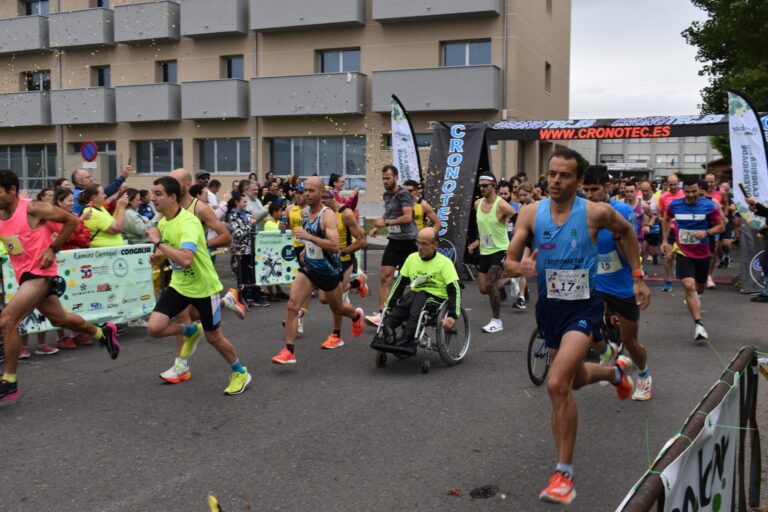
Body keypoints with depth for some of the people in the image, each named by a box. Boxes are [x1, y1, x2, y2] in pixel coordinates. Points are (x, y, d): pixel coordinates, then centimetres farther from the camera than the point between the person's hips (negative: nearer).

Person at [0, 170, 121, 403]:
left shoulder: (33, 208, -15)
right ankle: (102, 332, 44)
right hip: (24, 276, 8)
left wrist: (53, 248, -12)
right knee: (59, 318, 20)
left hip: (40, 273, -8)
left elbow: (72, 220, -8)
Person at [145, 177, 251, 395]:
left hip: (204, 287, -6)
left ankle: (240, 373, 31)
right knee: (154, 328, -10)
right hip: (179, 284, 7)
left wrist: (158, 241, -33)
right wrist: (158, 255, -2)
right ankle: (190, 331, 22)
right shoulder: (162, 222, -1)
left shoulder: (188, 223, -27)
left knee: (214, 338, 7)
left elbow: (185, 260, -42)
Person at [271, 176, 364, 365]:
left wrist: (309, 237, -37)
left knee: (337, 308, 17)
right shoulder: (306, 211, 2)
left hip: (328, 270, -5)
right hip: (308, 267, 5)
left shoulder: (327, 215, -21)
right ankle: (289, 350, -8)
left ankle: (356, 315, 53)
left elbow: (335, 245, -34)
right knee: (292, 305, -13)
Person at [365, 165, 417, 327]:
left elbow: (407, 216, -23)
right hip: (393, 241, 6)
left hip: (407, 241, -6)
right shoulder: (386, 195, 11)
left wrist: (386, 223, -23)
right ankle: (382, 313, -10)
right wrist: (377, 227, 14)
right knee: (385, 276, -6)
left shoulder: (403, 194, -12)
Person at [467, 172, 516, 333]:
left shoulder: (502, 205, -17)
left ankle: (497, 321, 1)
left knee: (490, 285, -16)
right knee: (483, 289, 8)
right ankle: (507, 281, 37)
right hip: (484, 251, 7)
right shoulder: (477, 204, 3)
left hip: (500, 250, -7)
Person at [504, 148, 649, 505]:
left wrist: (638, 278, 8)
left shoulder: (596, 212, -13)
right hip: (549, 306, 5)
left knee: (557, 384, -23)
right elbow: (508, 264, -6)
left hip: (583, 306, -4)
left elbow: (626, 231, 9)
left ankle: (564, 475, -9)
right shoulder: (530, 213, -7)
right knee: (576, 379, 25)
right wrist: (521, 267, -30)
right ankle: (615, 372, 62)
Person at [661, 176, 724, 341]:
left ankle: (695, 297, 57)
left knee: (700, 286, 19)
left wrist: (706, 232, -24)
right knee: (689, 286, -20)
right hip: (683, 252, -1)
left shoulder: (709, 206, -11)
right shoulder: (674, 205, -6)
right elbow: (666, 220, 15)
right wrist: (665, 240, 11)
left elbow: (721, 226, -5)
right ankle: (698, 324, -20)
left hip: (702, 252, 1)